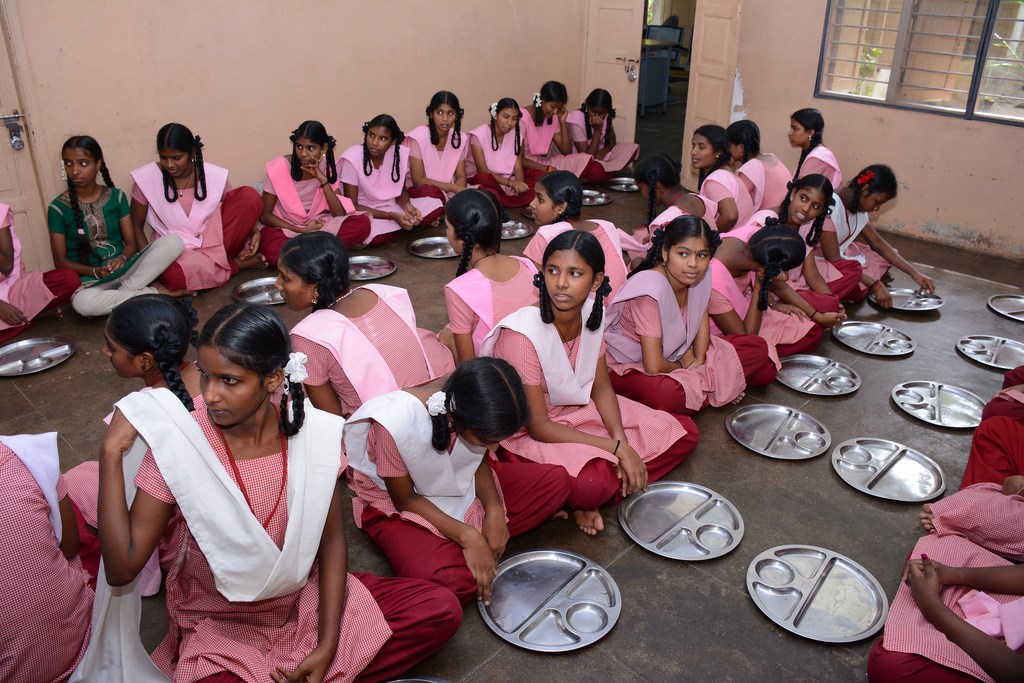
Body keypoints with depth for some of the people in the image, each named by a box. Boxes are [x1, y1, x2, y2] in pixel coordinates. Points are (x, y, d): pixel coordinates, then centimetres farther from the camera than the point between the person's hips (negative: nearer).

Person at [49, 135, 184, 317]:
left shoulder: (116, 197, 5)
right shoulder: (58, 208, -2)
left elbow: (131, 243, 5)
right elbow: (60, 262, -1)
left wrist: (122, 259, -18)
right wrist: (95, 271, -18)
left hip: (125, 269, 2)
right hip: (89, 278, -2)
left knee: (174, 241, -20)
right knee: (82, 303, -41)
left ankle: (123, 293, -22)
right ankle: (153, 292, -21)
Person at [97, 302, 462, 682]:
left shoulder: (315, 432, -15)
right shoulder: (177, 443, -20)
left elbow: (331, 538, -4)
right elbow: (122, 568, -21)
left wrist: (327, 646, -10)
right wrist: (111, 452, -27)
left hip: (308, 603, 3)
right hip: (219, 628, -2)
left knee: (441, 610, -9)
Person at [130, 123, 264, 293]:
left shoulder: (214, 176, -6)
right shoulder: (146, 178, -9)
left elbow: (239, 209, 8)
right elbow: (137, 227, 0)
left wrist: (254, 231, -13)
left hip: (213, 243, 1)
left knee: (250, 196, -17)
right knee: (173, 275, -41)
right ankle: (238, 263, -13)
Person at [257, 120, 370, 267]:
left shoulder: (327, 167, -4)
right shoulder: (279, 168, -14)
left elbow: (339, 214, -11)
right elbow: (264, 215, -9)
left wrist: (323, 179, -21)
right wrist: (302, 231, -20)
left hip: (317, 225, 4)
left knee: (362, 224, -23)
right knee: (273, 250, -40)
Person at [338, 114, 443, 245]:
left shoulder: (400, 155, -9)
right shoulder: (352, 159, -21)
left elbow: (401, 191, 8)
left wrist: (407, 205, -17)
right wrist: (392, 216, -26)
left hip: (391, 207, 4)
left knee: (435, 206, -11)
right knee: (376, 235, -36)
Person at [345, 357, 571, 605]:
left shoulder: (477, 411, -21)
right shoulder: (395, 424, -36)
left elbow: (480, 462, -1)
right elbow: (405, 500, -21)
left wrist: (494, 511, -17)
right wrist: (468, 537, -27)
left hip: (463, 486, 6)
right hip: (399, 509, -6)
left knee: (557, 481, -8)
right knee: (451, 582, -35)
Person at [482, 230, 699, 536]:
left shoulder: (592, 314, -9)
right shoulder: (522, 333, -28)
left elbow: (601, 388, 2)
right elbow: (538, 426, -23)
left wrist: (621, 440, -16)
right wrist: (618, 449, -23)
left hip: (580, 411, 8)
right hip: (527, 434, -8)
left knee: (684, 433, 1)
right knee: (591, 482, -38)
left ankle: (587, 500, -6)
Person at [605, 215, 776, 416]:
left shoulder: (701, 276, -11)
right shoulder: (651, 289, -32)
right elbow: (654, 366, -33)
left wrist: (698, 360, -9)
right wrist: (682, 367, -11)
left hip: (672, 353, 7)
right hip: (630, 367, -7)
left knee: (757, 348, 0)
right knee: (671, 395, -40)